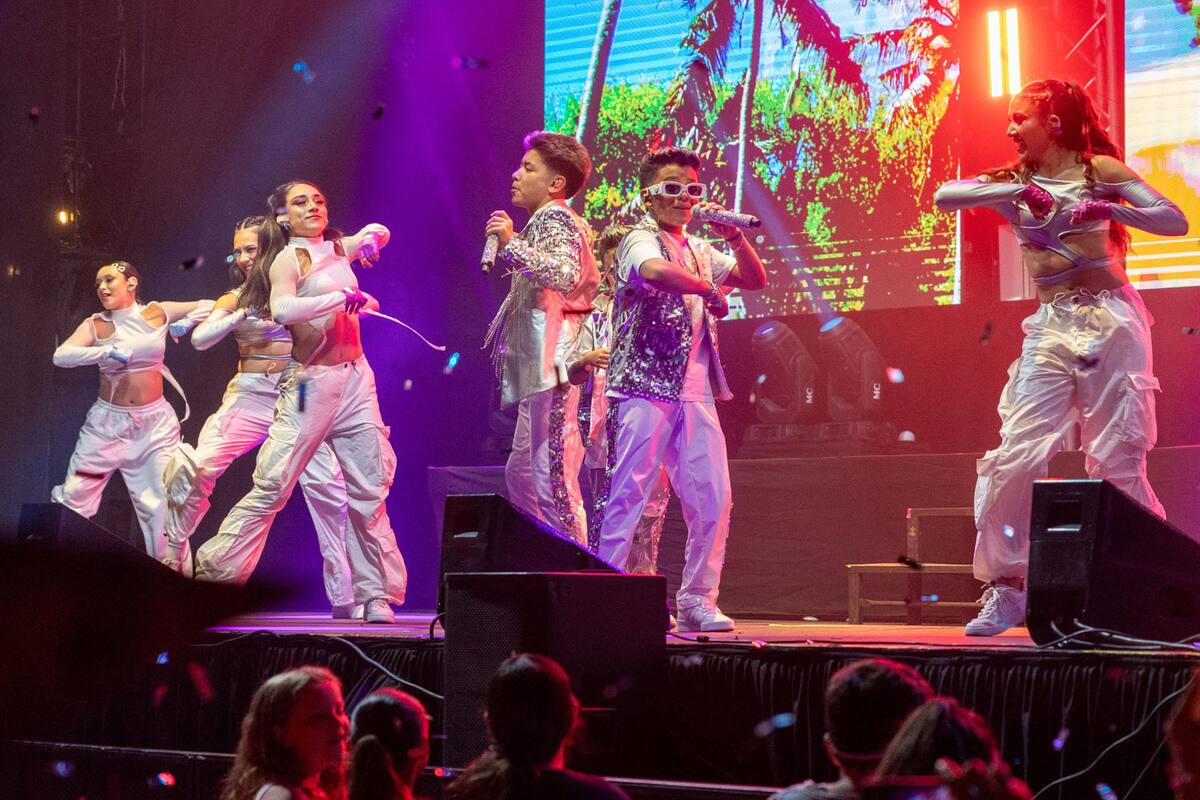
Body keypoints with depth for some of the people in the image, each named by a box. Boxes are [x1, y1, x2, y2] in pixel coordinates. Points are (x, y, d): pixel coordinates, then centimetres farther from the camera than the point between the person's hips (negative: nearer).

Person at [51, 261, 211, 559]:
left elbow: (209, 306, 9)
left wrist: (187, 322, -9)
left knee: (164, 505, -4)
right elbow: (60, 356, -17)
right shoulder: (96, 325, -1)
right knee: (73, 499, -3)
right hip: (107, 422, 0)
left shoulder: (157, 313, 2)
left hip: (155, 423, 0)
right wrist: (107, 351, -26)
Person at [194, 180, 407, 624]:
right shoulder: (288, 258, -4)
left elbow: (380, 230, 36)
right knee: (272, 487, -10)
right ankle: (211, 575, -4)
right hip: (311, 383, -6)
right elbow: (282, 308, -24)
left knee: (370, 491, 1)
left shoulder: (335, 250, 15)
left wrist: (370, 240, 14)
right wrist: (342, 297, -26)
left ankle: (376, 598, 5)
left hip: (356, 379, 6)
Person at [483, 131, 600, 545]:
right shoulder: (546, 221, 24)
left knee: (553, 480, -12)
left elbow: (564, 274, -27)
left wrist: (511, 244, -24)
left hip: (555, 365, -11)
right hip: (539, 372, 11)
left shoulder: (555, 219, -8)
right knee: (521, 475, 16)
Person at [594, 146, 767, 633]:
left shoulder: (699, 251, 21)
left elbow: (756, 280, 19)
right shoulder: (640, 240, -2)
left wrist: (734, 237, 4)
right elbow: (654, 271, -26)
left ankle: (697, 601, 11)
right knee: (626, 496, -8)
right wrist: (711, 289, -15)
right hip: (644, 386, -7)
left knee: (714, 500, 3)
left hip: (695, 390, 7)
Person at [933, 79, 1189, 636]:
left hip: (1111, 320, -3)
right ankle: (1006, 589, 1)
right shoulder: (1013, 181, 12)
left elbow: (1176, 221, -3)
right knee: (1016, 456, -7)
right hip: (1051, 328, 3)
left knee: (1117, 462, -5)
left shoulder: (1099, 170, 4)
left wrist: (1112, 209, -19)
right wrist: (1015, 191, -17)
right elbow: (944, 196, -5)